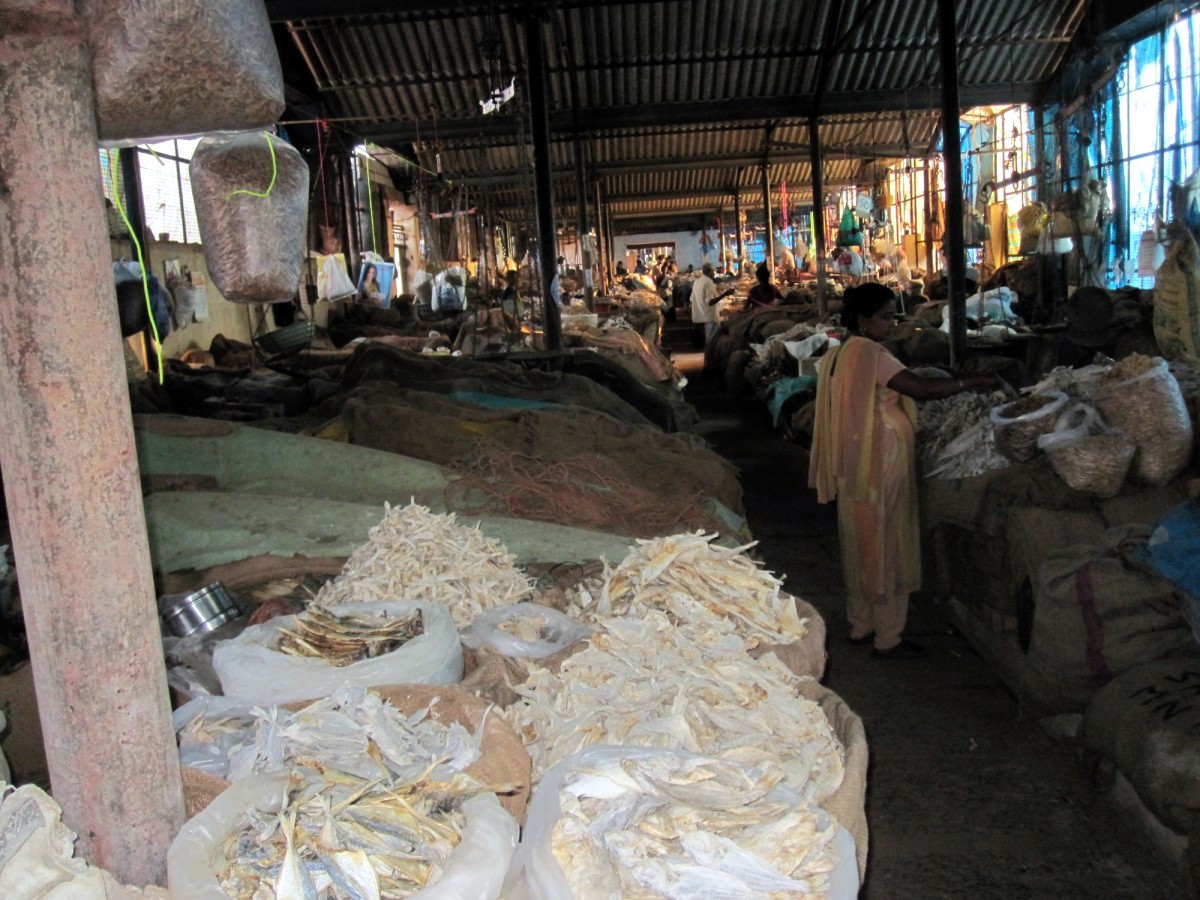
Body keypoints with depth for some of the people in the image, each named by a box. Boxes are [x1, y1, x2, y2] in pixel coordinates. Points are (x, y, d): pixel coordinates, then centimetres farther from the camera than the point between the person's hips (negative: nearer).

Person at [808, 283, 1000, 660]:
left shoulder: (841, 353, 11)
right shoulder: (870, 353, -18)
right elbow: (921, 388, -26)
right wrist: (972, 382, -18)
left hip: (857, 465, 10)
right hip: (881, 463, -10)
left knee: (863, 544, 17)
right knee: (886, 546, -1)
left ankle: (860, 625, 27)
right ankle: (888, 638, 8)